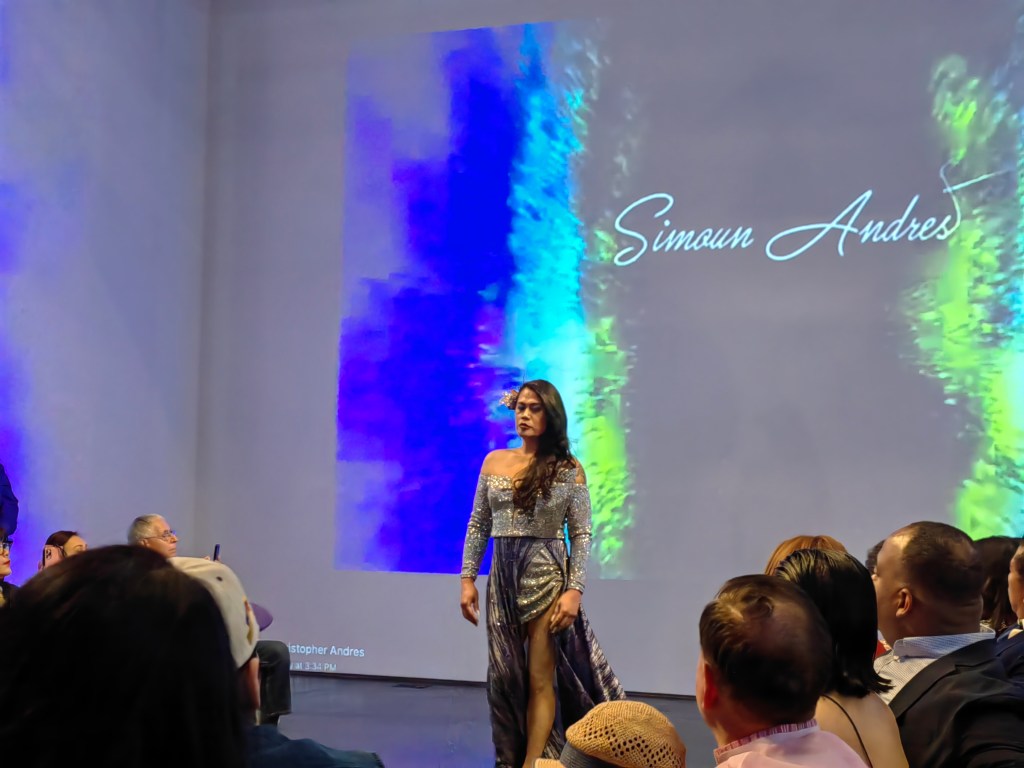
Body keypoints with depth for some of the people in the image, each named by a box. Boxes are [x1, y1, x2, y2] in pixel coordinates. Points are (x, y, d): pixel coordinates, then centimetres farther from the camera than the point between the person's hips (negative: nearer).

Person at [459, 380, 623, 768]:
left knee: (539, 678, -2)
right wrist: (468, 579, 3)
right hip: (502, 576, 4)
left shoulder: (568, 470, -4)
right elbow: (477, 526, 9)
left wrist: (575, 589, -14)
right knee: (504, 675, 8)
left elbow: (581, 535, -5)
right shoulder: (494, 462, 7)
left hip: (545, 575, -4)